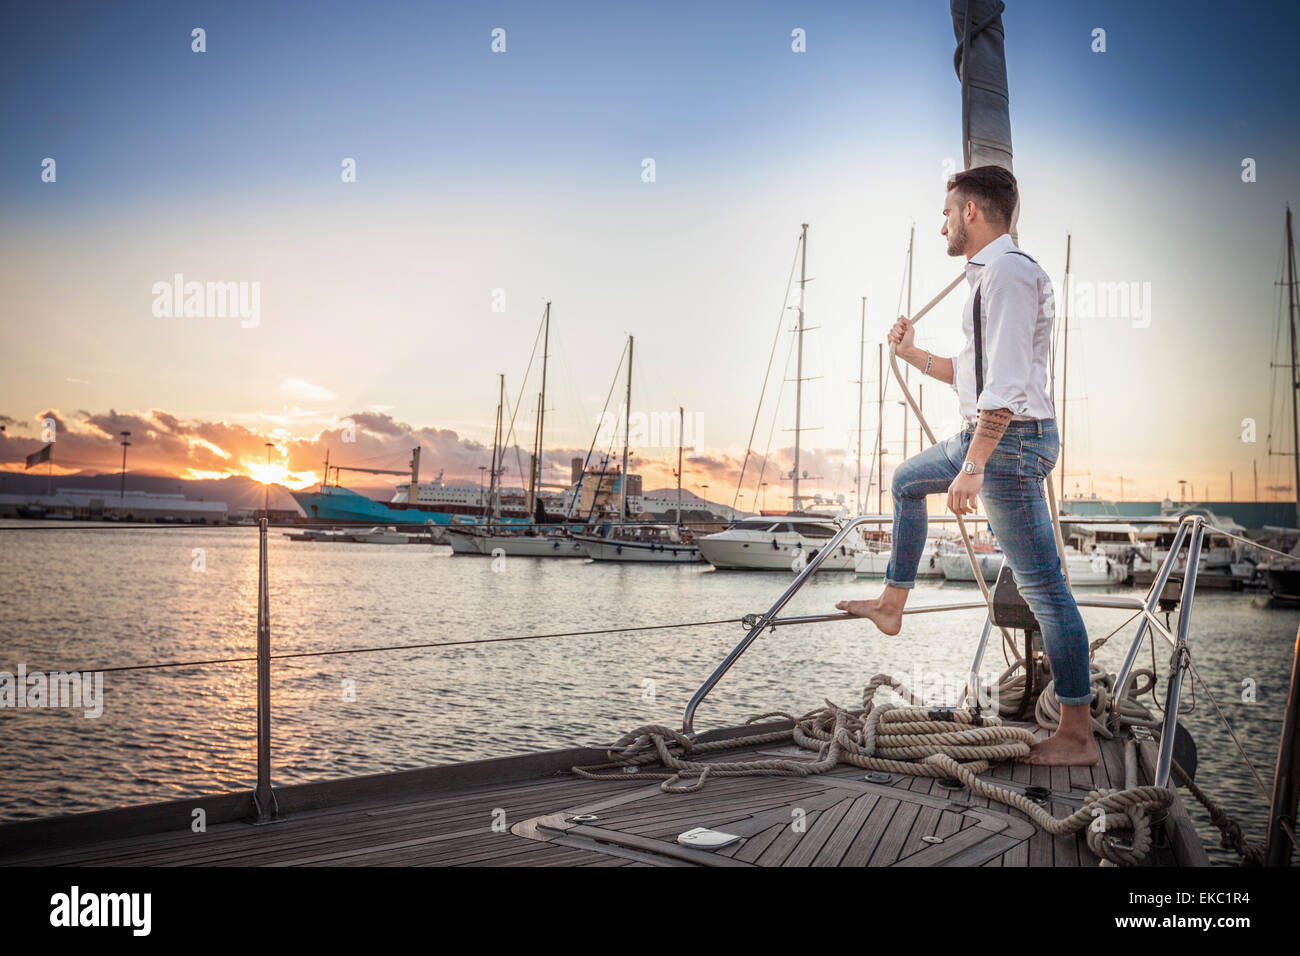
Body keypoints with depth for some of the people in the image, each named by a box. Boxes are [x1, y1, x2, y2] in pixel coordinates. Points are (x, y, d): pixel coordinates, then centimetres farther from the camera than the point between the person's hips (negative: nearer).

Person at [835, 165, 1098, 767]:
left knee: (1042, 587, -8)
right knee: (906, 481, 28)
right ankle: (892, 604, 38)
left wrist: (973, 466, -27)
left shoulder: (1007, 270, -15)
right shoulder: (991, 274, 18)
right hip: (988, 435, 11)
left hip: (1010, 441, -11)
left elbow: (1006, 382, -24)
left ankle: (1077, 737, -2)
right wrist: (913, 354, 26)